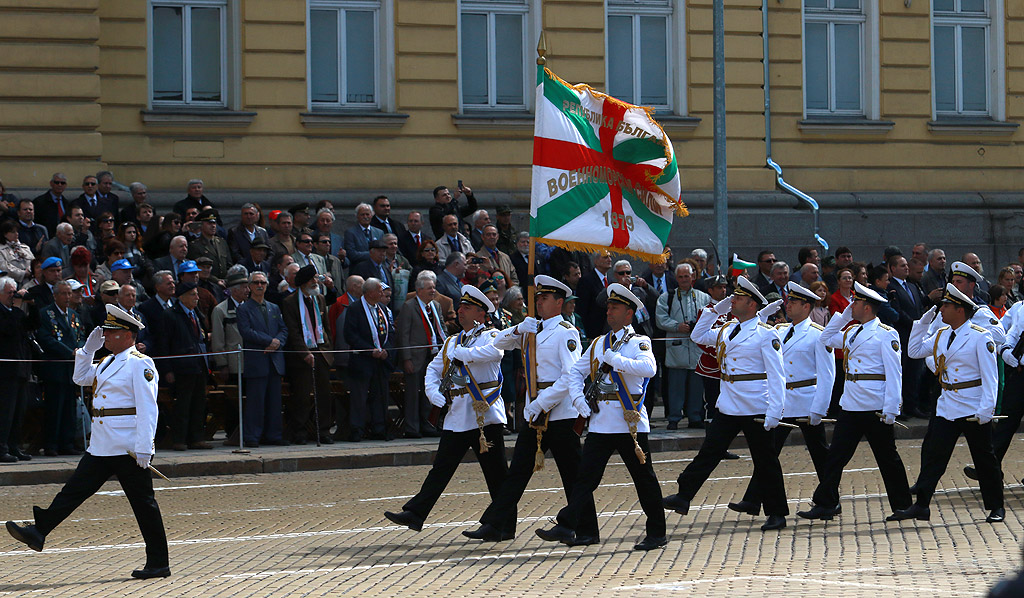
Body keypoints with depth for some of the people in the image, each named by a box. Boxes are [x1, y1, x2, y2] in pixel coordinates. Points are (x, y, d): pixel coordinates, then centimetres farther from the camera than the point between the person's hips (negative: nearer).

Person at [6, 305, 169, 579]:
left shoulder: (140, 364, -11)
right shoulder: (109, 362, 16)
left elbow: (147, 409, -17)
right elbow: (81, 378, 30)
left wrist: (143, 450, -22)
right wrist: (89, 349, 15)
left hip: (128, 450, -8)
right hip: (101, 448, 8)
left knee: (143, 504, -1)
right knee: (74, 490, 4)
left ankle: (159, 563, 4)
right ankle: (38, 533, 1)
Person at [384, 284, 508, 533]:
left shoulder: (490, 335, 0)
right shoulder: (452, 342, 21)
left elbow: (495, 351, -24)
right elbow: (434, 369, 22)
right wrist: (434, 392, 3)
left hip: (485, 415, -6)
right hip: (457, 416, 6)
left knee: (496, 473, 0)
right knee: (441, 468, 4)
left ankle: (505, 524, 6)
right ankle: (415, 514, 1)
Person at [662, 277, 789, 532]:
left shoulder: (766, 334, -9)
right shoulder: (726, 330, 13)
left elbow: (776, 376, -13)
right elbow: (698, 336, 26)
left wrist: (774, 412, -19)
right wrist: (715, 310, 14)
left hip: (756, 410, -6)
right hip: (727, 407, 6)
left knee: (765, 462, 2)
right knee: (709, 453, 2)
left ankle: (777, 514, 11)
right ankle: (683, 497, 1)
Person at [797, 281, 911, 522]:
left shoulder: (886, 334, -9)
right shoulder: (851, 333, 14)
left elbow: (894, 374, -13)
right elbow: (827, 339, 29)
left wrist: (890, 409, -19)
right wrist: (843, 315, 15)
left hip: (875, 408, -7)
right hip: (851, 404, 7)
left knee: (887, 458, 4)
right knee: (836, 454, 2)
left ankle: (902, 506, 15)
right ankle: (826, 504, 3)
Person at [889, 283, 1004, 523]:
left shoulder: (980, 337, -10)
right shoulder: (941, 335, 10)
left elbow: (990, 376, -13)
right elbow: (915, 351, 16)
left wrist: (986, 409, -21)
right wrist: (923, 322, 7)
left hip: (973, 411, -6)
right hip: (946, 408, 6)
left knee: (984, 459, 4)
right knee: (932, 455, 0)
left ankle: (995, 507, 16)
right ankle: (921, 506, 1)